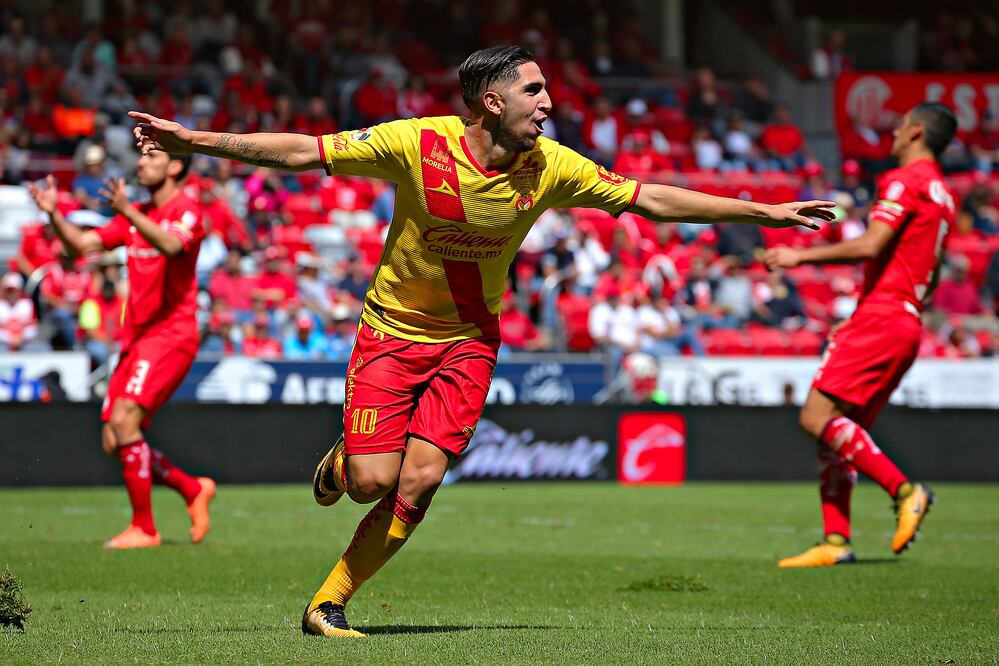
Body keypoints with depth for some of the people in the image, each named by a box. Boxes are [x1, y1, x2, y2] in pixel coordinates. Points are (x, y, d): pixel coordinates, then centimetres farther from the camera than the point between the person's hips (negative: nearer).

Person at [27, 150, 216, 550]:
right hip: (135, 337, 8)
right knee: (113, 442, 2)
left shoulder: (186, 211, -6)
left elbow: (170, 245, -29)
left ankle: (143, 528, -14)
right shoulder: (135, 216, 18)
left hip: (170, 333, -8)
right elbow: (81, 244, 15)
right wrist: (53, 213, -2)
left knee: (124, 420, -22)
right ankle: (193, 490, 21)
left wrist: (126, 211, -41)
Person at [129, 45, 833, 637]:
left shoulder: (550, 167, -10)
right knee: (373, 481, -13)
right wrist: (194, 140, -19)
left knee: (418, 483, -11)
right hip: (393, 329, -2)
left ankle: (329, 603, 4)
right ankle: (340, 464, 26)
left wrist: (761, 212, -2)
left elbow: (649, 198, -1)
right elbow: (302, 152, -15)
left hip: (470, 339, 2)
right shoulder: (416, 144, -19)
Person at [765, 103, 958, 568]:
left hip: (881, 317, -9)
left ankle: (904, 490, -17)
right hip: (907, 325, 9)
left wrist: (801, 256, -11)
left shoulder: (906, 180, -7)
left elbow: (869, 247, -18)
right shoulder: (942, 196, 21)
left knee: (817, 417, -14)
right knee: (835, 428, 7)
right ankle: (836, 542, 0)